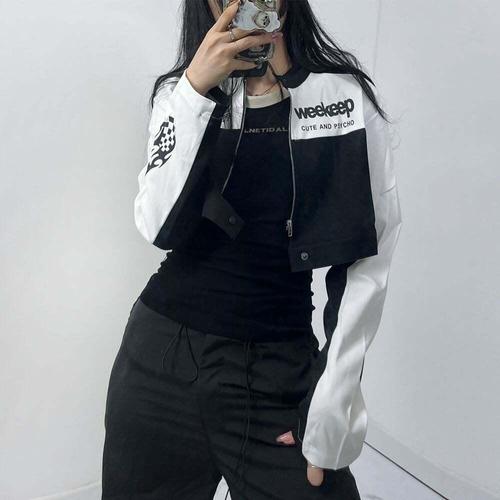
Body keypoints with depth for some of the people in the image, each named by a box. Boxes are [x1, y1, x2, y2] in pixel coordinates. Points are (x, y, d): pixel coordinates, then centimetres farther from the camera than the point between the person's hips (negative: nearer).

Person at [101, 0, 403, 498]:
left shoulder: (346, 96, -4)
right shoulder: (181, 90, 2)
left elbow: (368, 258, -5)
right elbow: (160, 229, -11)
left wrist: (334, 400, -9)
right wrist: (197, 89, -18)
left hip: (281, 365, -2)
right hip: (162, 352, 2)